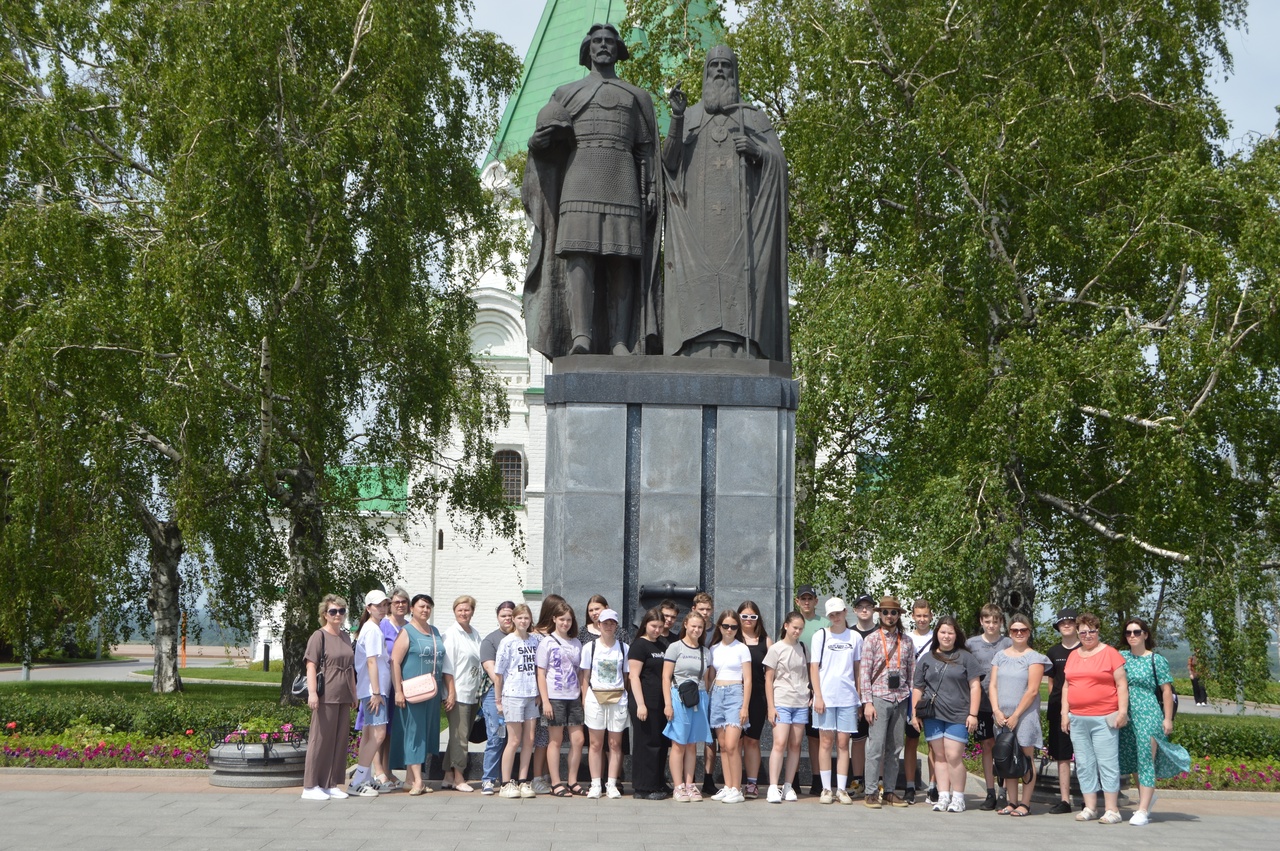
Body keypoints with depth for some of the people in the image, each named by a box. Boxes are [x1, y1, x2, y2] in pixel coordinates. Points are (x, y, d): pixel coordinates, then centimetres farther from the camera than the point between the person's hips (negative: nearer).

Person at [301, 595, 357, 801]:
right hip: (326, 697, -7)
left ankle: (331, 784, 14)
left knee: (340, 740, 7)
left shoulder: (345, 638, 17)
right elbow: (311, 667, -11)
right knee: (321, 739, -5)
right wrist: (312, 692, -20)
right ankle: (311, 786, 0)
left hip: (344, 697, 7)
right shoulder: (319, 636, -4)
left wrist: (353, 694, 23)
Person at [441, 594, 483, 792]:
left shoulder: (476, 634, 14)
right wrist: (451, 692, -15)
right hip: (458, 692, -7)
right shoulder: (450, 633, -7)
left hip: (473, 694, 7)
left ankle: (449, 777, 16)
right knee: (459, 737, -6)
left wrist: (481, 689, 15)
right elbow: (447, 664, -11)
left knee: (460, 737, 10)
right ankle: (458, 778, 0)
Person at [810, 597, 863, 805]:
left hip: (847, 697, 1)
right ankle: (826, 789, 5)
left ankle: (842, 789, 6)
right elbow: (814, 668, 1)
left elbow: (858, 668, 13)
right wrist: (818, 697, -6)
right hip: (826, 697, -1)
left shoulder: (855, 637, 8)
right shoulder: (821, 636, 3)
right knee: (826, 742, 0)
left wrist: (860, 696, 8)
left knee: (843, 743, 2)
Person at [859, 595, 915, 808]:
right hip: (879, 698, -4)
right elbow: (864, 673, -3)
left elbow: (912, 673, 13)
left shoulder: (906, 641, 10)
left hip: (900, 700, 4)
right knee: (876, 747, -6)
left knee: (895, 748, 7)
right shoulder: (872, 640, 0)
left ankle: (890, 791, 13)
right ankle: (870, 793, -2)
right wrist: (867, 702, -9)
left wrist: (912, 701, 8)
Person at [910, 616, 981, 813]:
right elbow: (917, 688, 16)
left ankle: (958, 798, 0)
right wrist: (915, 714, 9)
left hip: (958, 716, -3)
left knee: (954, 756, -9)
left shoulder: (965, 657, 7)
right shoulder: (927, 659, 14)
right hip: (933, 715, 3)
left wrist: (973, 714, -3)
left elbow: (975, 686, 4)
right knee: (939, 756, 4)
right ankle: (943, 797, 8)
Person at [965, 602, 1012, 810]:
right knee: (986, 745, 6)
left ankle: (1004, 793, 3)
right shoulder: (971, 644, 6)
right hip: (982, 703, 2)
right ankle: (990, 793, 11)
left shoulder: (1009, 644, 1)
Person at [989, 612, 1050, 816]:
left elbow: (1032, 691, -8)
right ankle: (1011, 802, 11)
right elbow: (992, 685, 9)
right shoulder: (1001, 656, 13)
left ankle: (1025, 803, 0)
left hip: (1025, 715, -5)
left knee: (1026, 758, -3)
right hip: (1003, 716, 5)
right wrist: (997, 711, -5)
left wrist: (1016, 715, -12)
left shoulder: (1034, 658, -2)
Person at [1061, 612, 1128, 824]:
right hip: (1077, 719, 6)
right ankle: (1090, 807, 12)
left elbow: (1122, 684, -3)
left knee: (1107, 763, -6)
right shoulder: (1073, 656, 16)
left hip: (1104, 719, -6)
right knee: (1084, 764, 6)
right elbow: (1066, 686, 19)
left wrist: (1122, 711, -10)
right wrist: (1065, 713, 12)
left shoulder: (1109, 653, 0)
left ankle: (1112, 810, -4)